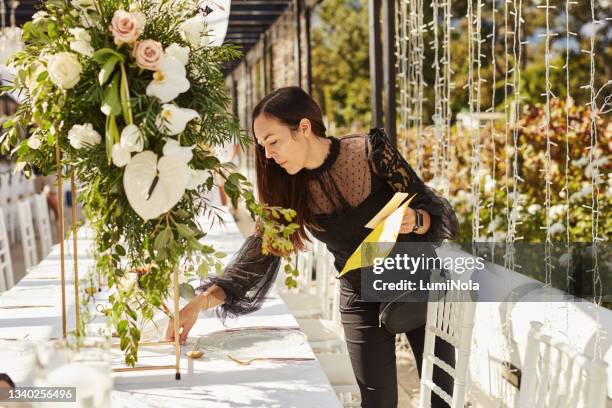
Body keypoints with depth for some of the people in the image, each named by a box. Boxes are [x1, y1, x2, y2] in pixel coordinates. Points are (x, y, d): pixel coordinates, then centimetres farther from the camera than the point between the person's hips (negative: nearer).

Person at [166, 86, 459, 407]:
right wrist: (199, 303, -24)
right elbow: (257, 253, -12)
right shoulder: (289, 191, -8)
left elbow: (439, 215, -12)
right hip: (363, 300, 2)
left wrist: (413, 221, -34)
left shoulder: (371, 151, -17)